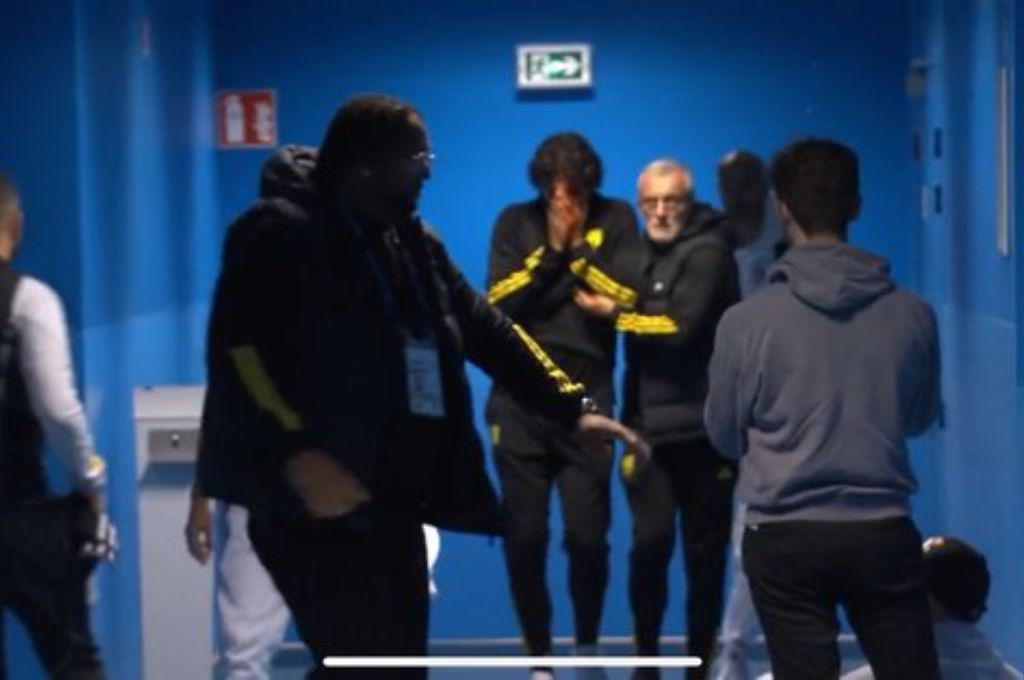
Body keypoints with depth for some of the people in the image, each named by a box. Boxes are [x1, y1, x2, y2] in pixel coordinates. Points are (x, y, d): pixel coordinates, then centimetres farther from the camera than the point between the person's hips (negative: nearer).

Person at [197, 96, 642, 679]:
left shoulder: (414, 243, 15)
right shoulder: (282, 232, -9)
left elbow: (485, 329, 19)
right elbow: (236, 347, -19)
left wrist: (574, 406, 13)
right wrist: (297, 454, -28)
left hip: (390, 500, 9)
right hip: (314, 503, -8)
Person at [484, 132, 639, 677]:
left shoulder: (615, 219, 4)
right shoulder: (515, 221, 5)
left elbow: (626, 298, -7)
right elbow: (498, 301, -5)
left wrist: (577, 247, -11)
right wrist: (552, 250, -11)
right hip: (519, 402, 1)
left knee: (588, 536, -2)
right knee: (524, 538, 3)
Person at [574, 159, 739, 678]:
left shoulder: (706, 252, -8)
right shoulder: (646, 253, 13)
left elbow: (682, 327, -19)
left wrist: (612, 313, -8)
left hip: (700, 426, -4)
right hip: (649, 425, 4)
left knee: (704, 550, 4)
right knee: (651, 538, -9)